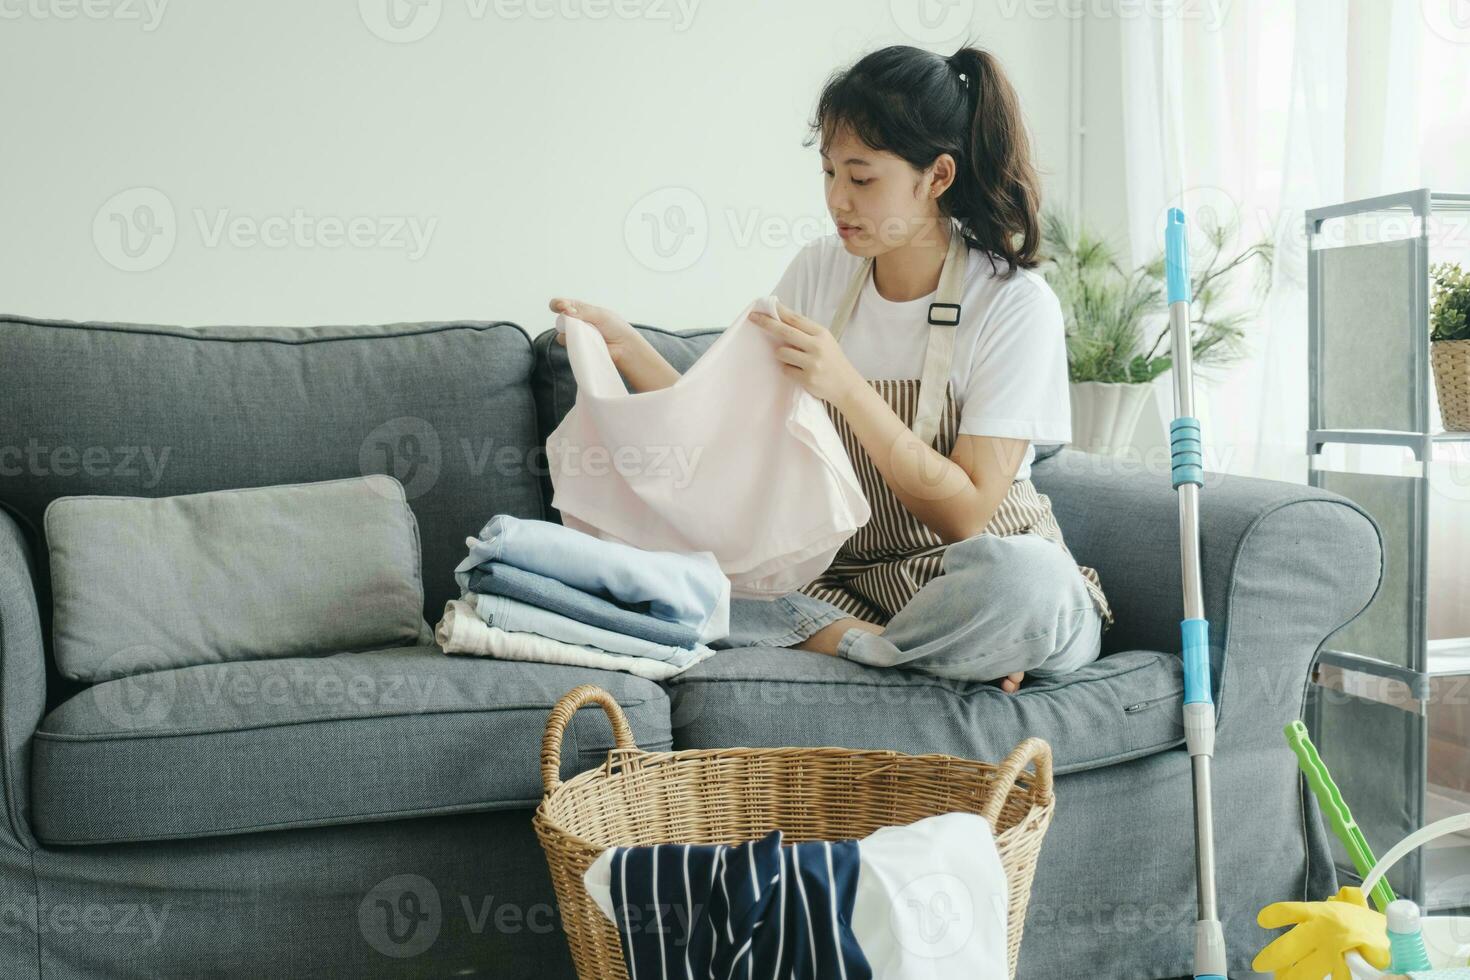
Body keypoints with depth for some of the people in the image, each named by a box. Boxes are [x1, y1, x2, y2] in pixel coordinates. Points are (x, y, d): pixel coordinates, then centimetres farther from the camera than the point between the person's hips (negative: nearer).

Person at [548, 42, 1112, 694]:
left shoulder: (1016, 305, -13)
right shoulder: (819, 272, 2)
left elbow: (965, 515, -20)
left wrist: (847, 389, -29)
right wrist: (626, 348, -14)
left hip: (963, 584, -5)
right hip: (839, 580, 5)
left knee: (1024, 578, -41)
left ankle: (857, 649, -14)